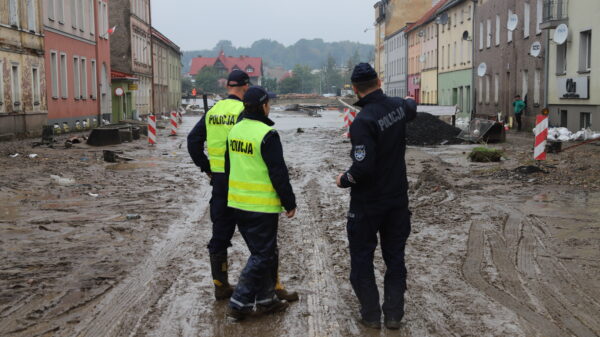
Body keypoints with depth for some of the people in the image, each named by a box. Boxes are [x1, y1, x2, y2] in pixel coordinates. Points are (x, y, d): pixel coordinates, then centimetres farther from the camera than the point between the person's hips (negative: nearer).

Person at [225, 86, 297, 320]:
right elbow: (278, 173, -17)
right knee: (262, 256, 3)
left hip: (237, 204, 9)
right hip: (261, 207, -8)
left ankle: (266, 299, 27)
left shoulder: (235, 130, 8)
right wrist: (290, 203, -7)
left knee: (265, 252, 19)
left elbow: (229, 167, 17)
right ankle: (239, 303, 4)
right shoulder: (267, 134, -18)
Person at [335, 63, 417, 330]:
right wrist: (411, 100, 48)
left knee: (361, 258, 10)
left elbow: (363, 167, -28)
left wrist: (344, 180, -8)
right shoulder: (398, 106, -3)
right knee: (395, 256, 15)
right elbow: (411, 108, 24)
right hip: (398, 198, 6)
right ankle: (393, 314, 21)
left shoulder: (363, 120, -24)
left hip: (367, 202, -6)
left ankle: (371, 315, 17)